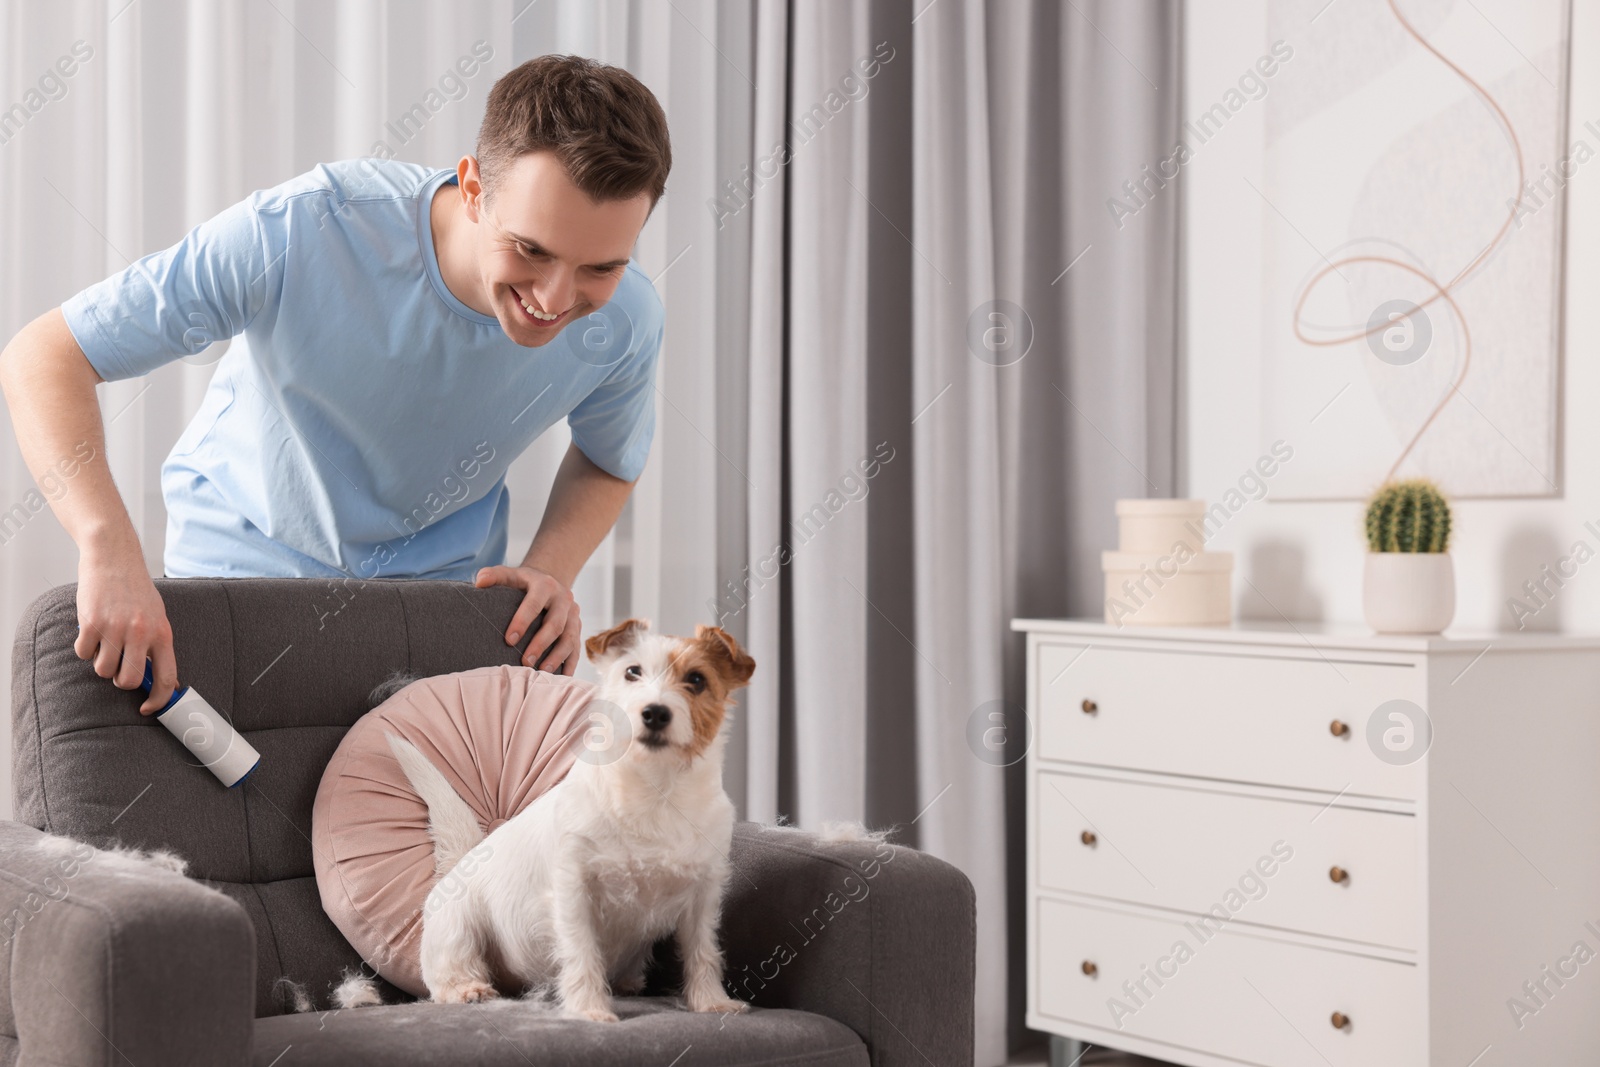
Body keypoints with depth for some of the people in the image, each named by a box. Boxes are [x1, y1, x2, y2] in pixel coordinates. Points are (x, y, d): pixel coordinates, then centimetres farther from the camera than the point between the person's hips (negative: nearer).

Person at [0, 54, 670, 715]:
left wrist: (552, 571, -18)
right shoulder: (299, 234, -34)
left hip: (444, 576, 2)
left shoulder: (625, 323, -21)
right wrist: (110, 548, -48)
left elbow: (607, 465, 4)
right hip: (248, 556, -2)